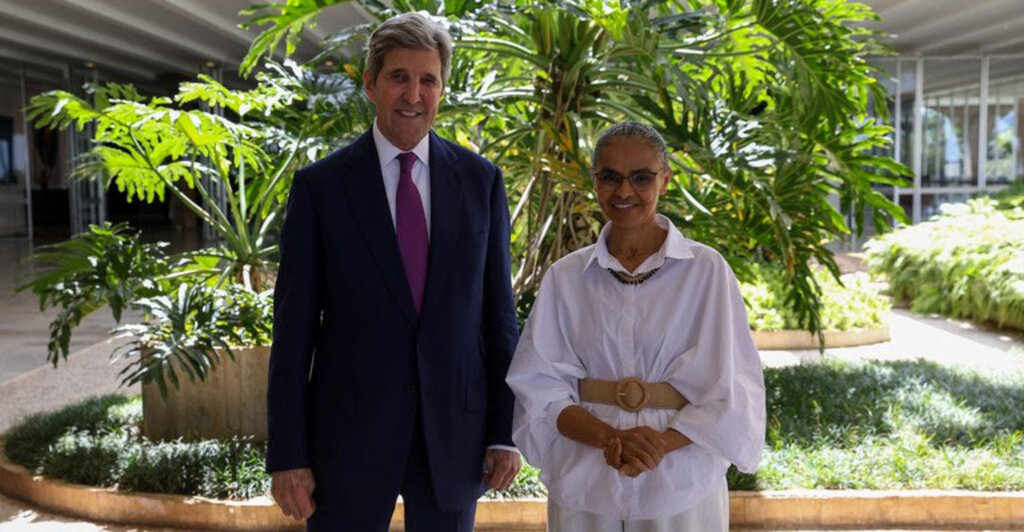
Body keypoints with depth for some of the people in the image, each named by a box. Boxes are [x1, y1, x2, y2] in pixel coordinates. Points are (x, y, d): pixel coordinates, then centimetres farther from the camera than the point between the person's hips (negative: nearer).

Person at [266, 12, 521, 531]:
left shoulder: (481, 180, 2)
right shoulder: (319, 186, -3)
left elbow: (498, 309, 4)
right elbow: (293, 328, -3)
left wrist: (505, 431, 2)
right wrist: (286, 455, -5)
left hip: (454, 431, 2)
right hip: (350, 431, -1)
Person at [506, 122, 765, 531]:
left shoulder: (706, 270, -5)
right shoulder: (565, 277, 0)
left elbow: (731, 388, -5)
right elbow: (539, 385, -2)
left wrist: (662, 444, -20)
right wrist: (610, 438, -18)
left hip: (680, 488, -1)